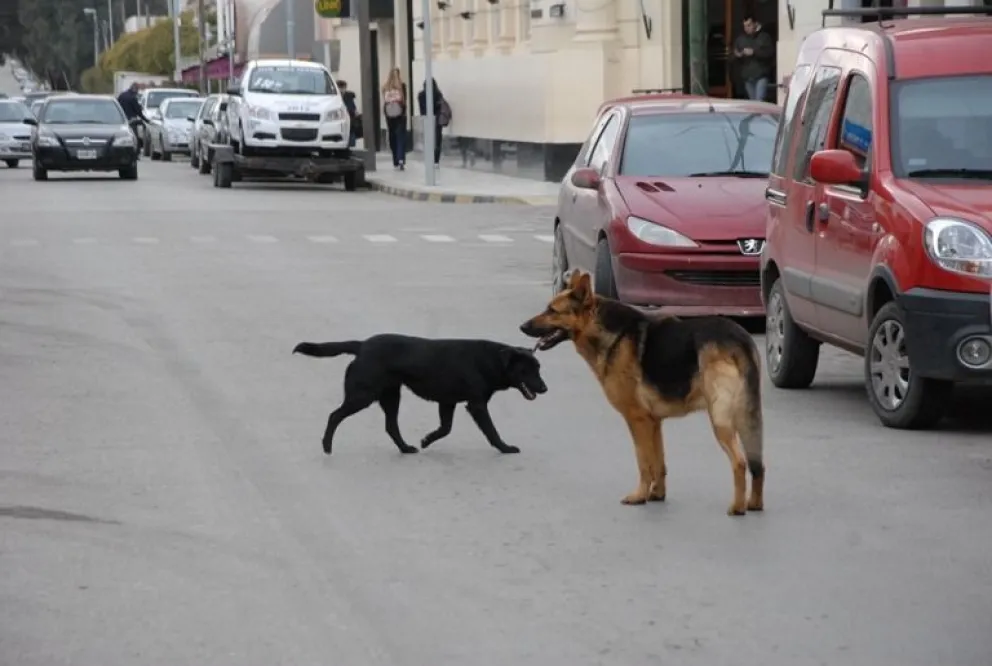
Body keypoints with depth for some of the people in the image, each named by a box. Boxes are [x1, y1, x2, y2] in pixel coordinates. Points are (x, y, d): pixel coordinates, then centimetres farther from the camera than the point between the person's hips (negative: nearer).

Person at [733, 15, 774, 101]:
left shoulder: (765, 37, 1)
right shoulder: (740, 39, 13)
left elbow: (771, 53, -9)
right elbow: (734, 54, 14)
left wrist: (754, 52, -17)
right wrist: (737, 55, -11)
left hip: (761, 75, -4)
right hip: (747, 76, 4)